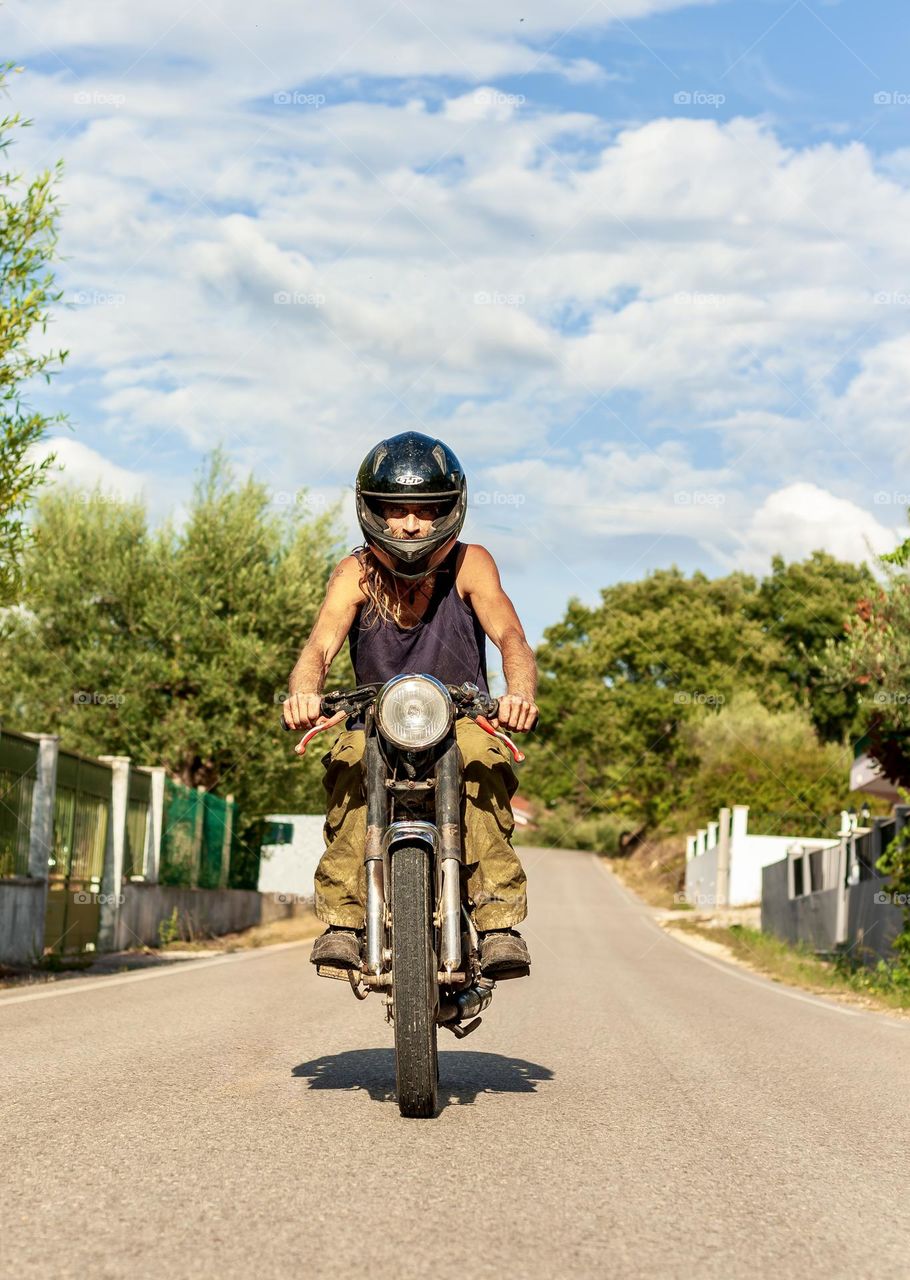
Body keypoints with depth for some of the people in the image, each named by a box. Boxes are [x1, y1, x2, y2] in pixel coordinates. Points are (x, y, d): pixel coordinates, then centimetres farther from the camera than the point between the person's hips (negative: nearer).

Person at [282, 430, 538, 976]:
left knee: (484, 763, -35)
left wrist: (521, 692, -47)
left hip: (461, 718, -1)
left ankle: (500, 921, -36)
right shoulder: (356, 573, -6)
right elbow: (321, 644, -22)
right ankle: (343, 920, -31)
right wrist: (304, 691, -47)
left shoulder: (469, 563, -8)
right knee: (349, 765, -32)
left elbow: (510, 636, -24)